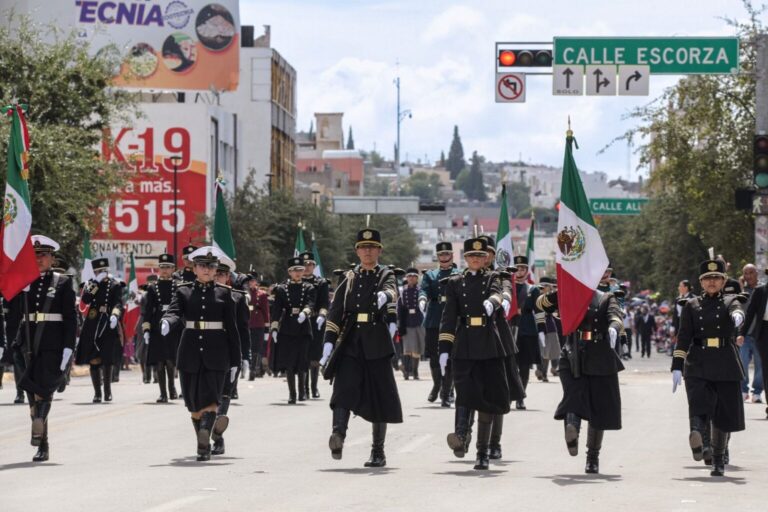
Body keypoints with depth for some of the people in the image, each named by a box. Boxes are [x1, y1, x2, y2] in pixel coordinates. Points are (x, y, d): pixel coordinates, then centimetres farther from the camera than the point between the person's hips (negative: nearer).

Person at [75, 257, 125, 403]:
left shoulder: (115, 285, 7)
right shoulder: (90, 284, 11)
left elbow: (118, 303, -6)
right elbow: (85, 300, -7)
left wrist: (115, 315, -26)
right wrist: (96, 283, -11)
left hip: (108, 326, -1)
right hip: (92, 327, 1)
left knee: (107, 359, -1)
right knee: (94, 360, 0)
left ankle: (107, 390, 11)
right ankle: (97, 392, 7)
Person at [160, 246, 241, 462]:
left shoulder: (224, 293, 6)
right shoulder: (184, 291, 6)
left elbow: (232, 329, 7)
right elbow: (174, 312, -12)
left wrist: (235, 361, 4)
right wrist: (167, 323, -37)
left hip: (216, 354, -1)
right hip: (190, 353, 1)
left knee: (210, 401, -16)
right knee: (195, 403, 8)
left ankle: (203, 445, -24)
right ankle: (204, 445, 21)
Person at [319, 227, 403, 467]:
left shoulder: (386, 275, 7)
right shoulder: (349, 278, 13)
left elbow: (391, 292, -17)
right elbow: (335, 311, 8)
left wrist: (385, 296, -42)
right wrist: (329, 341, -3)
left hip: (377, 346, -1)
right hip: (349, 344, 1)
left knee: (379, 397, 3)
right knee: (344, 387, -19)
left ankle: (378, 452, 11)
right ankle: (338, 435, -36)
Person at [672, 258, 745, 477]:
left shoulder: (730, 301, 10)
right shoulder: (692, 306, 11)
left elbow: (737, 311, -15)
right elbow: (683, 337, 4)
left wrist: (737, 316, -41)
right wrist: (677, 367, -5)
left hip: (726, 366, 0)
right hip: (698, 366, 0)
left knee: (724, 414, -1)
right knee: (700, 402, -19)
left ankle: (719, 461, 5)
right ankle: (696, 432, -40)